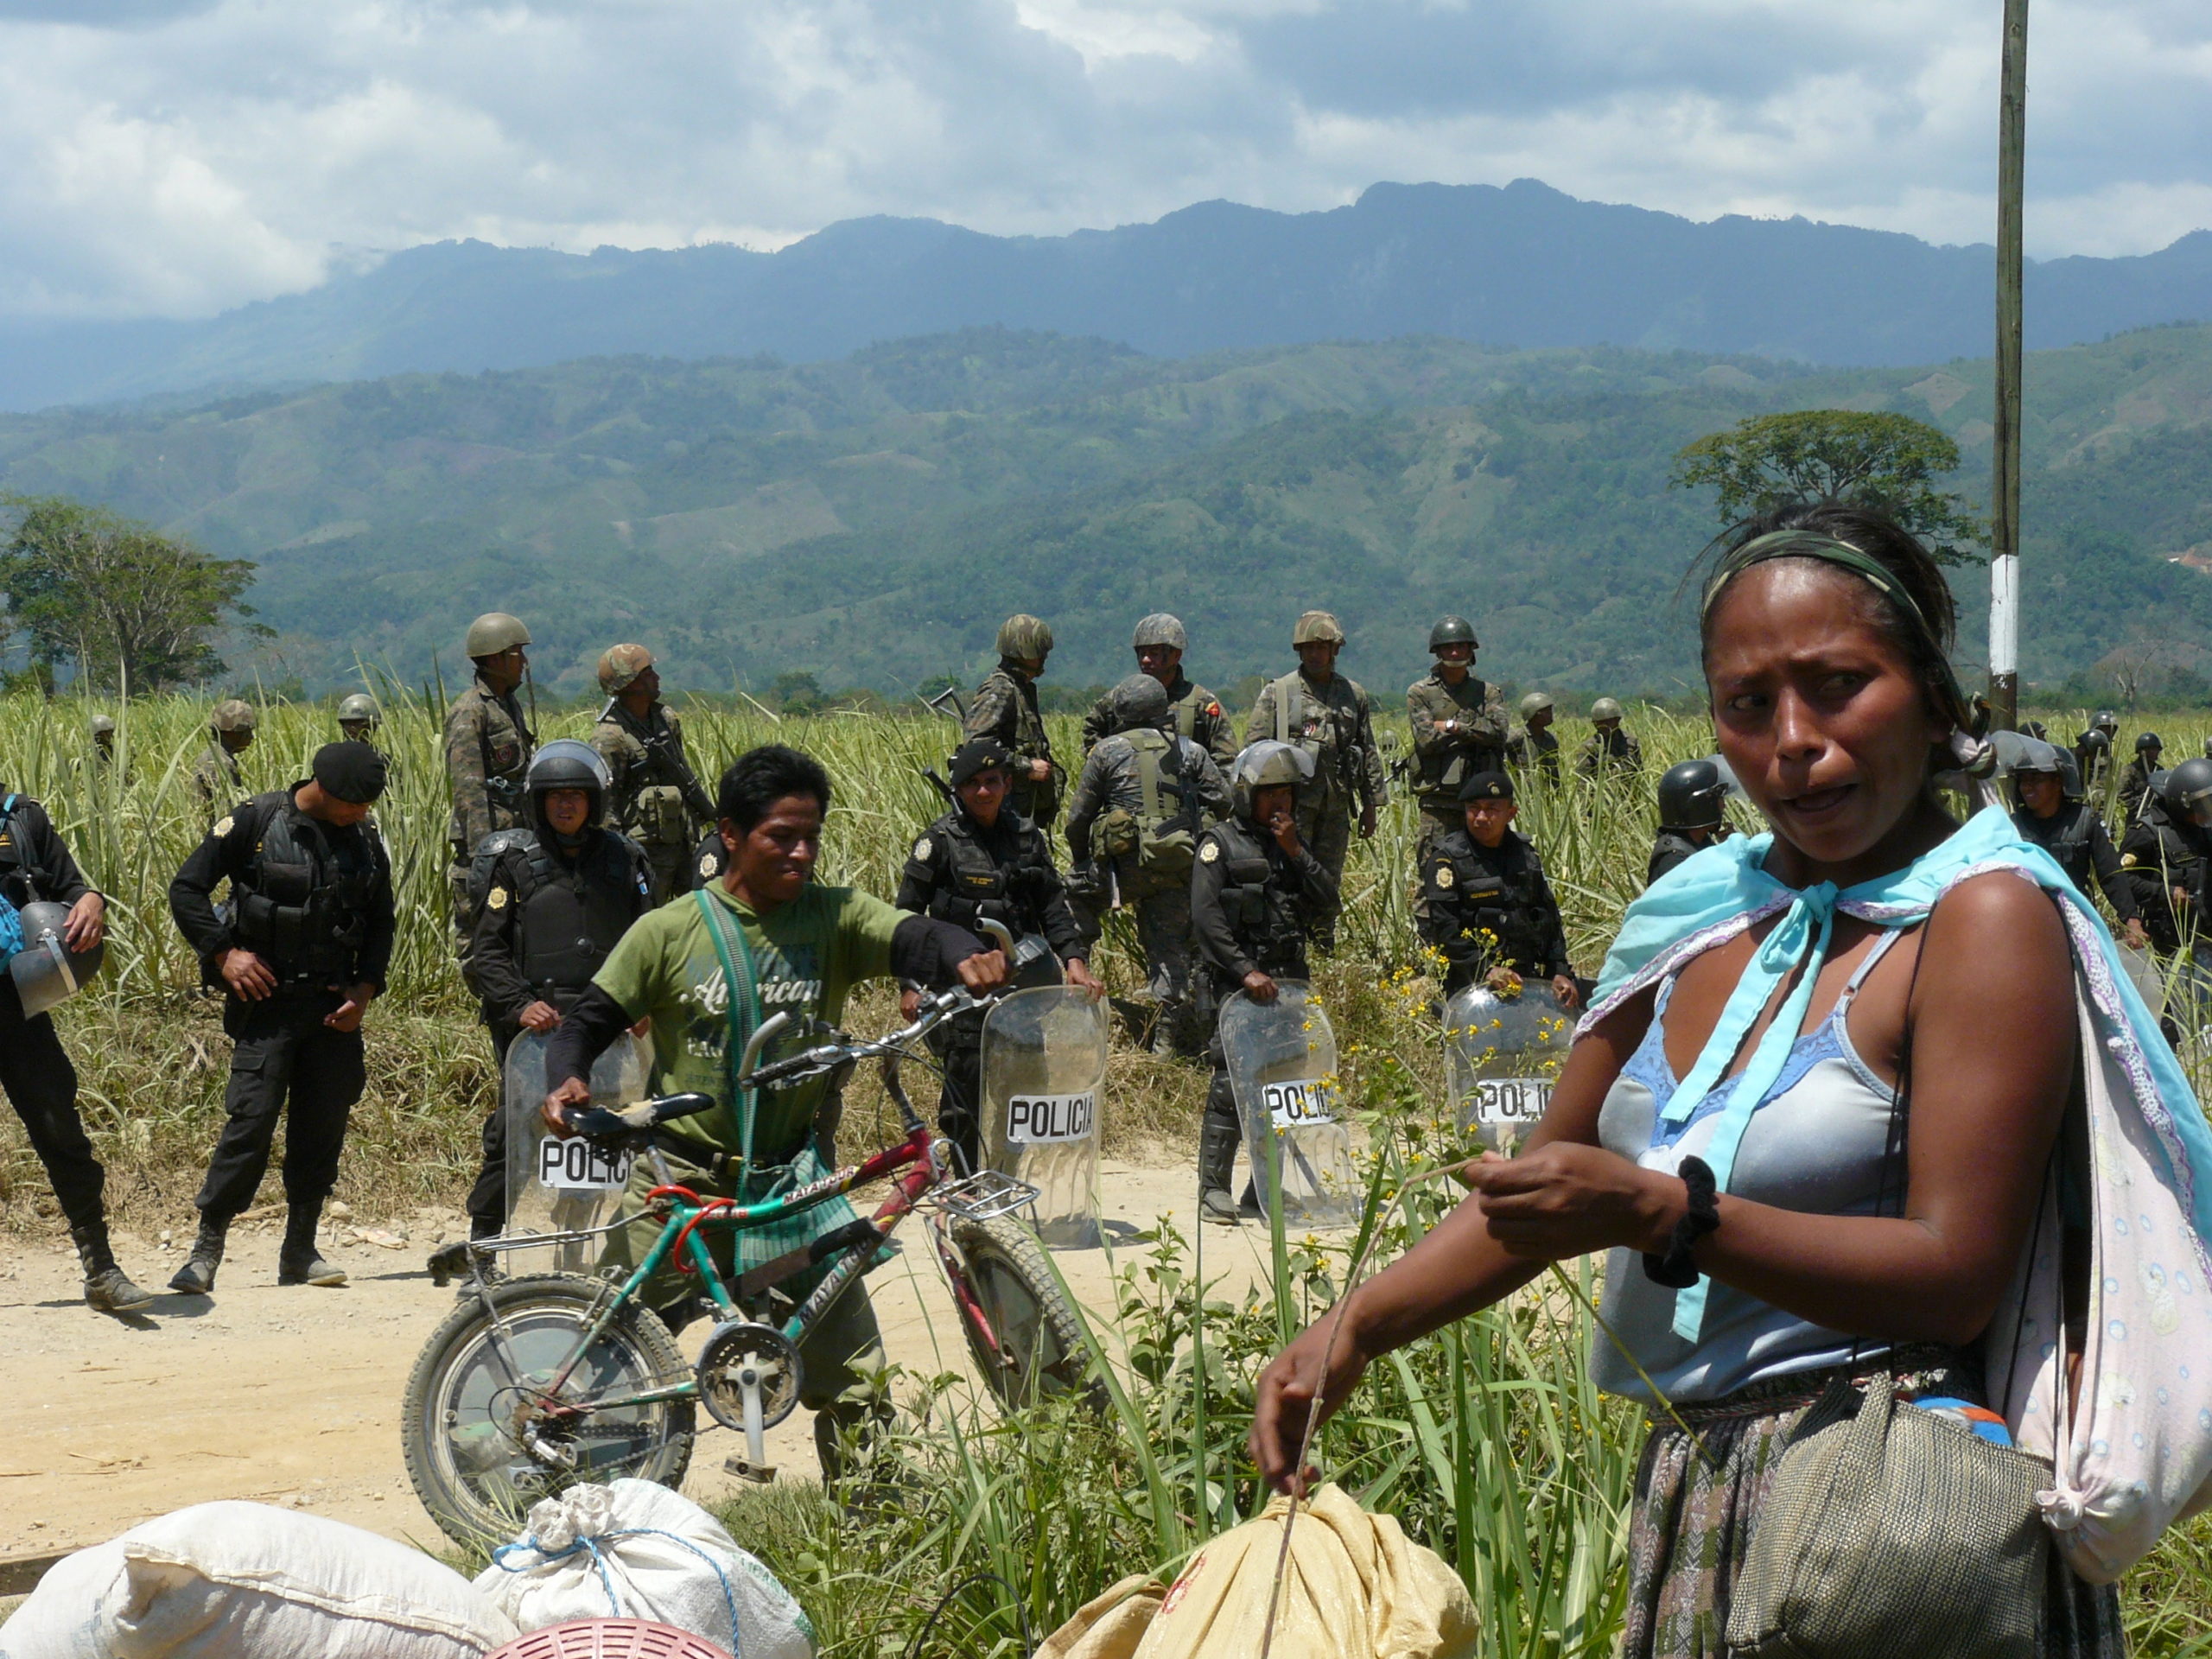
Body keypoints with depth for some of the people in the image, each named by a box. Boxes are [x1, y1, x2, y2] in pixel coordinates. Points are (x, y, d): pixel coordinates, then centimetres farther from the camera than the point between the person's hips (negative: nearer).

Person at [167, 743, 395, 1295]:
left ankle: (300, 1251, 15)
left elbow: (381, 924, 19)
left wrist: (366, 987, 5)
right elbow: (187, 890, -2)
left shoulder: (365, 844, 8)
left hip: (335, 1008, 5)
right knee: (251, 1119, -13)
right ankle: (206, 1248, -5)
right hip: (267, 1000, -5)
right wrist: (223, 953, -10)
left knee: (323, 1126, 4)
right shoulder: (256, 824, -5)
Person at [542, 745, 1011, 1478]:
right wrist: (566, 1081, -19)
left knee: (854, 1384, -1)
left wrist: (969, 958, -38)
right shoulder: (670, 931, -3)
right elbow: (589, 1022, 1)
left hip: (794, 1182, 1)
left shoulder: (833, 918, 0)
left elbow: (915, 938, -16)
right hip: (683, 1181, -1)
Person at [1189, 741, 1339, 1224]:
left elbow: (1327, 906, 6)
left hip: (1290, 979, 6)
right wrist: (1246, 971, -18)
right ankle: (1214, 1189, -6)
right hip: (1238, 981, -6)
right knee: (1231, 1080, -9)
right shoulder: (1221, 843, -2)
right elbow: (1206, 917, -11)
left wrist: (1296, 853, -5)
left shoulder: (1294, 841, 16)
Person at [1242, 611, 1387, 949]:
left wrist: (1370, 805, 14)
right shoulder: (1276, 693, 1)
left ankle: (1326, 951, 16)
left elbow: (1368, 753, 17)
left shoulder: (1353, 696, 12)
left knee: (1329, 883, 8)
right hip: (1292, 804, -4)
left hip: (1336, 807, 4)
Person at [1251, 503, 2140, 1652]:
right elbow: (1539, 1190, 19)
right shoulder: (1697, 920, 11)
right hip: (1687, 1493, 6)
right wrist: (1356, 1330, 4)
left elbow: (1955, 1279, -19)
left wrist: (1664, 1215, -27)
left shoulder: (1984, 919, -10)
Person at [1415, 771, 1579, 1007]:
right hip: (1471, 981, -5)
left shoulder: (1525, 855, 15)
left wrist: (1559, 972, 9)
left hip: (1527, 976, 5)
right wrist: (1486, 970, -21)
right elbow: (1444, 928, -11)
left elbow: (1550, 918, 21)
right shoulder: (1446, 859, -3)